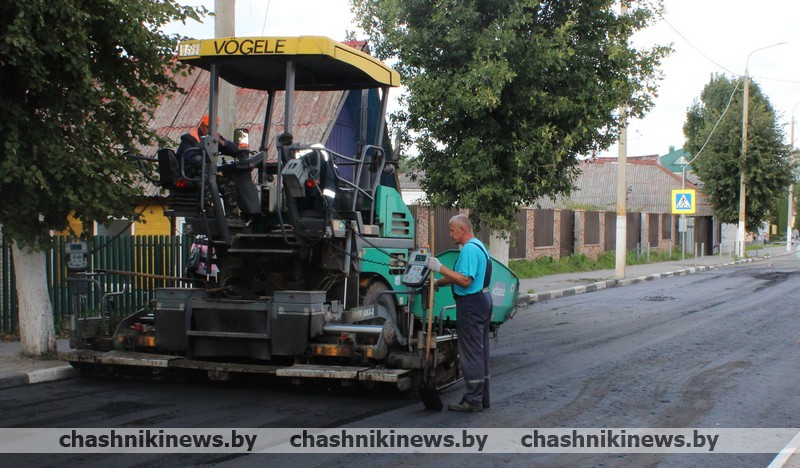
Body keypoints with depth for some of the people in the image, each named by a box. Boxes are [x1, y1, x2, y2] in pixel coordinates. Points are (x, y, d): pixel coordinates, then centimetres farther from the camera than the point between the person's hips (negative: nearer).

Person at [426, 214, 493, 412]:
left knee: (470, 353, -5)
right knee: (481, 351, 14)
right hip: (483, 300, 11)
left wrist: (441, 268, -25)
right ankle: (482, 397, 21)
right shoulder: (479, 246, 16)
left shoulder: (469, 249, -18)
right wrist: (438, 282, 21)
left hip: (471, 305, -11)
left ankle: (473, 400, -1)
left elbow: (465, 281, -27)